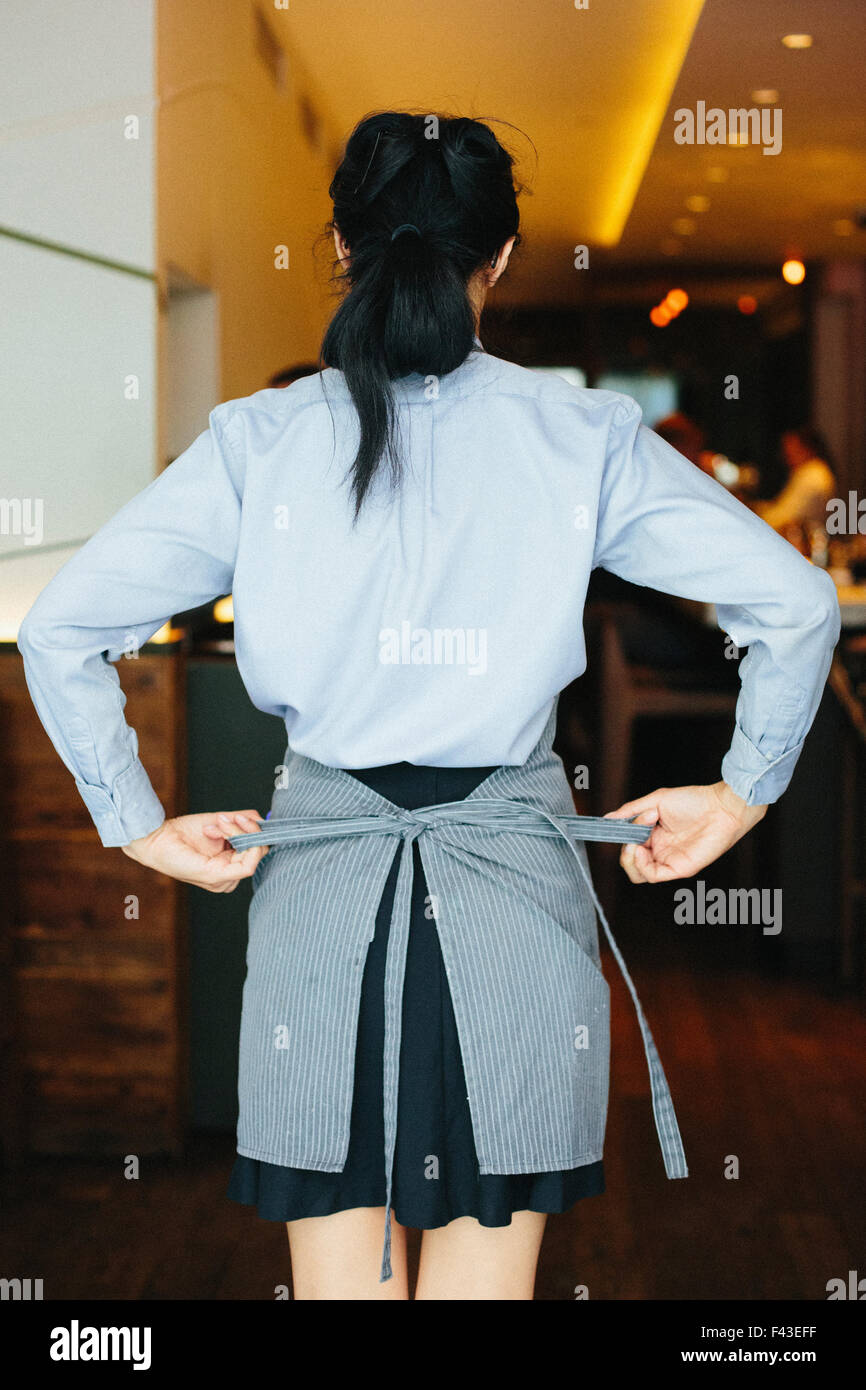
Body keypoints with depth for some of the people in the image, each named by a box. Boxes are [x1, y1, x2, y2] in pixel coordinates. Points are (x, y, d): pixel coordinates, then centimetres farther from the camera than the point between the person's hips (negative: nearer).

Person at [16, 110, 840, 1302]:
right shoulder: (581, 436, -2)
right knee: (488, 1271, 9)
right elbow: (798, 603, -5)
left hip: (320, 886, 0)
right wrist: (742, 793, 5)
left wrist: (140, 825, 4)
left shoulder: (259, 442, -1)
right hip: (515, 890, 0)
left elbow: (59, 631, -4)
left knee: (341, 1274, 10)